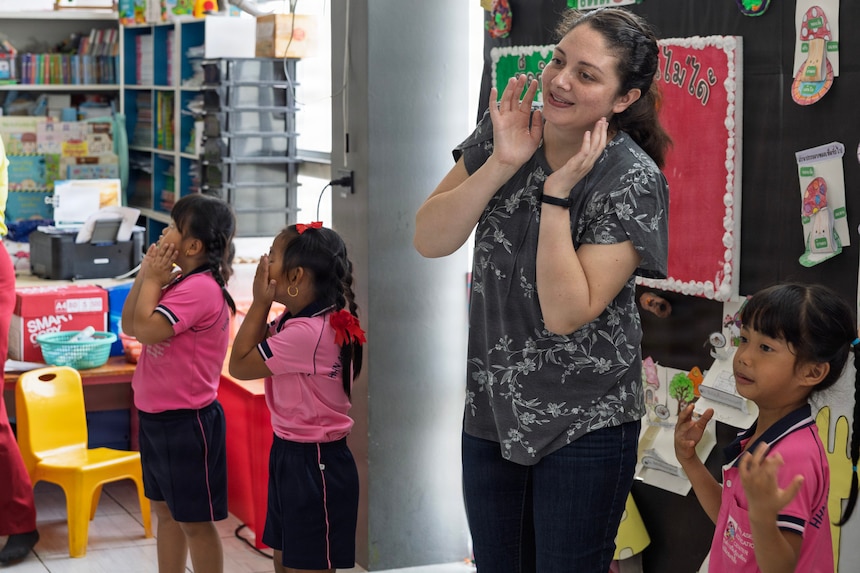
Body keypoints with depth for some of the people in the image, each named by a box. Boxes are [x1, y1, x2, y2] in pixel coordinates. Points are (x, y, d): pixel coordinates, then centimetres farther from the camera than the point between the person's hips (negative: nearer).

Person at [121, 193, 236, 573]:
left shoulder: (201, 288, -22)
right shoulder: (178, 281, 6)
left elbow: (146, 329, -27)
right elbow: (129, 325, 10)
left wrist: (153, 280, -14)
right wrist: (146, 275, -1)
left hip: (187, 421, -10)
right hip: (157, 415, 10)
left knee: (194, 521, 2)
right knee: (166, 510, 19)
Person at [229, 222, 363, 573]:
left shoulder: (308, 332, -27)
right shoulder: (301, 319, 5)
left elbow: (239, 365, -18)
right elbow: (253, 353, 12)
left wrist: (260, 302, -13)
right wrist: (264, 304, 1)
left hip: (313, 463, -10)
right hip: (289, 453, 10)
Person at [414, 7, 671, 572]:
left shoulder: (634, 184, -19)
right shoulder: (502, 132, -3)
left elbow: (565, 313, -24)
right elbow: (429, 241, -9)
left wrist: (556, 192, -27)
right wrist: (502, 164, -20)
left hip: (584, 425, -5)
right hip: (491, 408, 5)